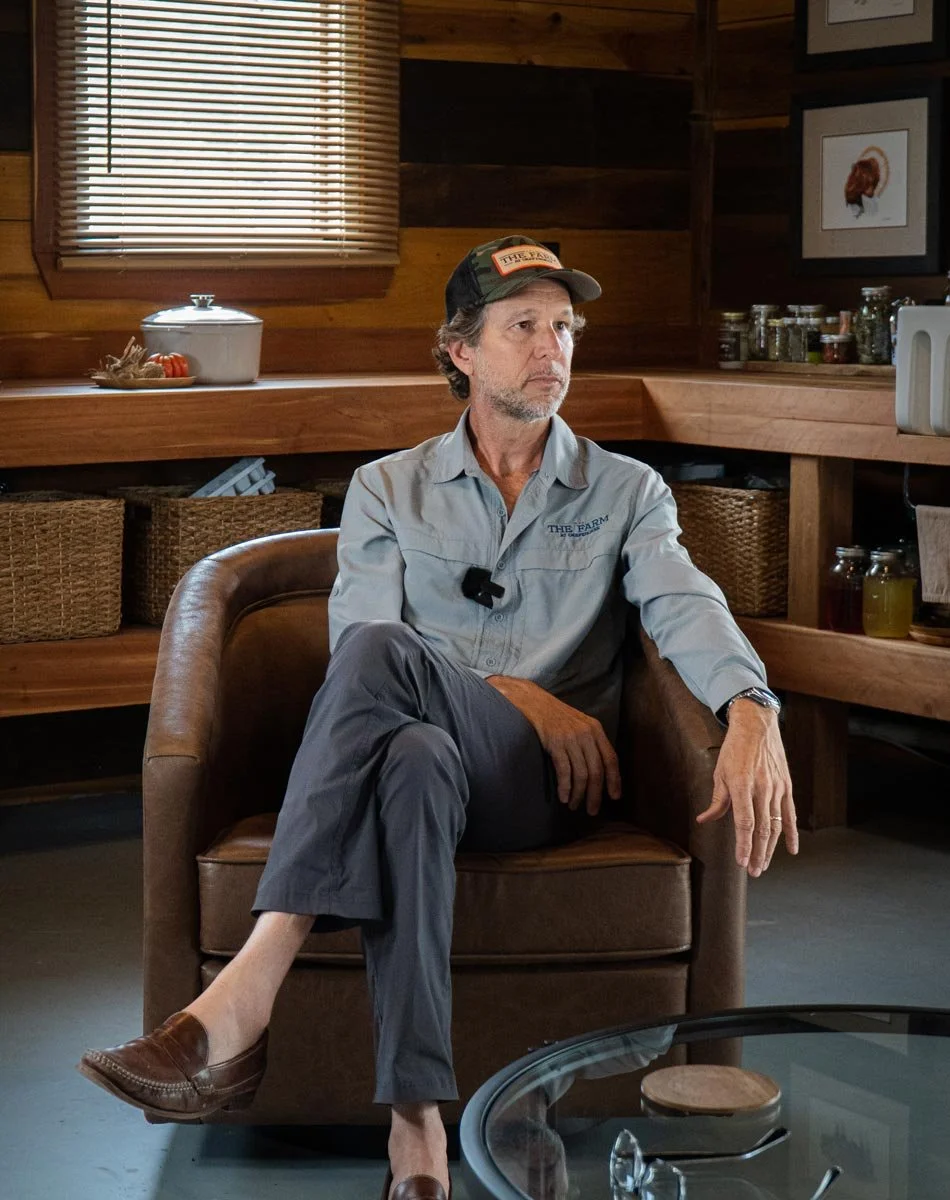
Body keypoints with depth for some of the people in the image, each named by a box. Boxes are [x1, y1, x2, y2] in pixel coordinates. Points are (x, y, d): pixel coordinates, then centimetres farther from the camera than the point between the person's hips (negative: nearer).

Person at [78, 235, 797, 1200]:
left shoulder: (625, 492, 17)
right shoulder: (388, 488, 20)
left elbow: (684, 605, -4)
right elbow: (355, 629, 4)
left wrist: (751, 711, -28)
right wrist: (516, 693, -9)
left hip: (543, 782, -1)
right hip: (423, 759, 1)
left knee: (384, 659, -35)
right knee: (414, 756, -40)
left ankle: (242, 1000, -45)